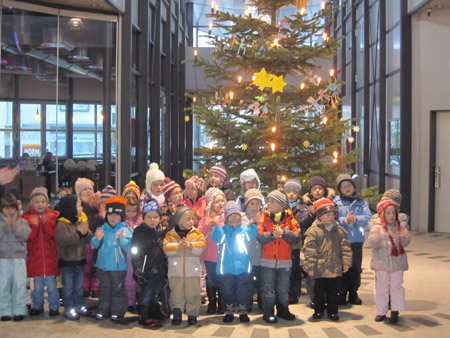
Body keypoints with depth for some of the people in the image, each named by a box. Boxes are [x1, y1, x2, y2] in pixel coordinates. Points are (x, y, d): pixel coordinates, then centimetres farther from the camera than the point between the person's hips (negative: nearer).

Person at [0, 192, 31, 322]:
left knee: (20, 285, 0)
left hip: (19, 258, 0)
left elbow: (26, 234, -11)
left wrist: (14, 225, -17)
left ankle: (19, 310, 9)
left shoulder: (22, 221, 6)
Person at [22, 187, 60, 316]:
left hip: (50, 257, -1)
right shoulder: (27, 217, 3)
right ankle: (37, 306, 25)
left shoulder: (53, 216, 1)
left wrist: (46, 223, -20)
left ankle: (54, 306, 15)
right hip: (35, 256, 1)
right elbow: (27, 236, -7)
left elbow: (54, 234, -10)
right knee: (37, 285, 10)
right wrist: (34, 226, -21)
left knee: (51, 285, 2)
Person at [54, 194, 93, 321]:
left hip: (79, 259, 7)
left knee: (79, 285, 16)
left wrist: (86, 232, -19)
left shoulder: (81, 221, 6)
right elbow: (63, 239, -30)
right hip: (67, 261, -6)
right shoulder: (61, 224, -16)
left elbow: (89, 238, 4)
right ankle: (69, 308, 12)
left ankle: (80, 306, 27)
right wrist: (79, 232, -28)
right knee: (68, 286, 3)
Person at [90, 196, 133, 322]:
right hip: (102, 266, 3)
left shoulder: (125, 230, -6)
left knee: (118, 289, 5)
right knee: (104, 289, 13)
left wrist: (122, 239, -32)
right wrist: (97, 238, -18)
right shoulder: (102, 228, 4)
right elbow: (94, 244, 2)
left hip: (119, 267, -3)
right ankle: (103, 311, 25)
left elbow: (129, 247, -16)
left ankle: (117, 312, 16)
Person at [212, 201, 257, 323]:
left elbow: (251, 236, -8)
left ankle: (243, 311, 16)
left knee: (243, 291, 4)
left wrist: (252, 223, -26)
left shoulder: (245, 229, 12)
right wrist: (216, 225, -30)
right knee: (227, 291, 7)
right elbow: (217, 238, -12)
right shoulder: (222, 230, 7)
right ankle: (229, 312, 20)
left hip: (243, 267, 0)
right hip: (226, 268, 0)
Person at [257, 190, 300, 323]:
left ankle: (283, 311, 26)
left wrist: (284, 233, -20)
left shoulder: (289, 218, 1)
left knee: (283, 289, 11)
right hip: (267, 260, -1)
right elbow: (259, 237, -10)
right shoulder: (264, 217, 0)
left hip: (284, 261, 1)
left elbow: (296, 237, -7)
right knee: (268, 289, 3)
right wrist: (272, 235, -24)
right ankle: (268, 313, 12)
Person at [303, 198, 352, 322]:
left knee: (333, 291, 11)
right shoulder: (313, 231, -9)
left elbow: (345, 247, 7)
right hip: (320, 269, -2)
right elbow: (309, 249, -11)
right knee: (319, 291, 10)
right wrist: (310, 266, -13)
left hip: (335, 268, 3)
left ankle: (332, 311, 24)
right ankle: (318, 310, 24)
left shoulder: (340, 230, 4)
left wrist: (346, 262, 0)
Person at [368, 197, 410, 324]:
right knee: (381, 287, 5)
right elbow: (372, 242, -13)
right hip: (381, 263, -1)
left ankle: (395, 311, 13)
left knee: (396, 287, 3)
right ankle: (381, 311, 15)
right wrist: (379, 237, -32)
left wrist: (404, 236, -25)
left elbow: (405, 244, -4)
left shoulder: (400, 227, 3)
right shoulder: (377, 228, -2)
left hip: (397, 262, 1)